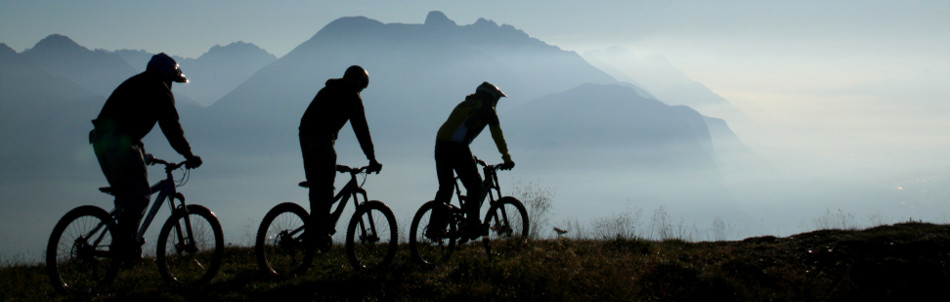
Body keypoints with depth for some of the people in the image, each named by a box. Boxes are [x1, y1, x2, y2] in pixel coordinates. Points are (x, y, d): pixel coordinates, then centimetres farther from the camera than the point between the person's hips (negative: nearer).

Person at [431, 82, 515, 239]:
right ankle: (471, 225, 0)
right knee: (475, 185, 5)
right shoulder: (487, 109, 9)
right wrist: (507, 159, 14)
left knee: (445, 187, 17)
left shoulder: (464, 105, 29)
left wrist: (469, 156, 44)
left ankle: (434, 226, 14)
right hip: (457, 148, -7)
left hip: (440, 143, 7)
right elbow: (497, 136, 8)